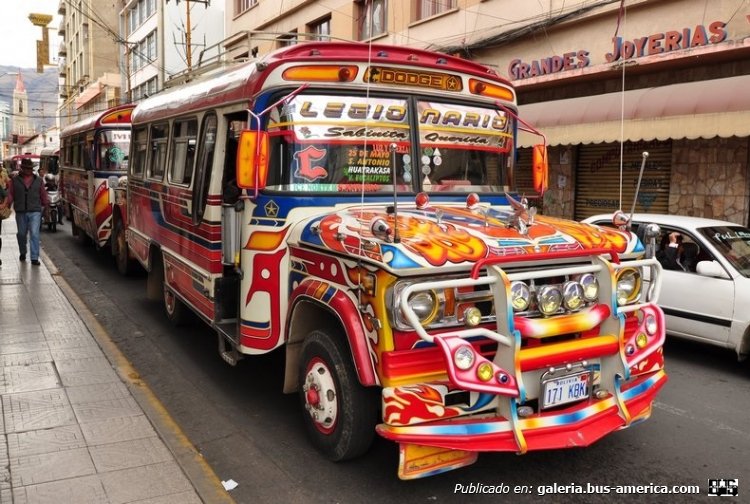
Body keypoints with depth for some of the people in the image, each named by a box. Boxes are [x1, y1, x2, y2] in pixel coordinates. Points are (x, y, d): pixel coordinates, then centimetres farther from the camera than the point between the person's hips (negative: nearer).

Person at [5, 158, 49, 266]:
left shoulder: (38, 180, 7)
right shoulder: (15, 180, 6)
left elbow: (43, 195, 11)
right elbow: (10, 195, 2)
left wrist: (46, 203, 6)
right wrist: (7, 204, -11)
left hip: (35, 212, -1)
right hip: (20, 212, 1)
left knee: (34, 234, -11)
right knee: (22, 234, 15)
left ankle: (34, 258, -10)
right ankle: (22, 253, 38)